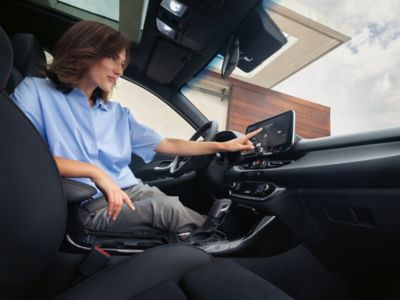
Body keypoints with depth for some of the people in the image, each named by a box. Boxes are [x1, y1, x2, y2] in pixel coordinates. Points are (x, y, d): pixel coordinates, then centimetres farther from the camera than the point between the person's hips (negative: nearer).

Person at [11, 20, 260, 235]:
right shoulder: (36, 91, 5)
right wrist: (94, 171, -20)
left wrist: (223, 146, 15)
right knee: (166, 208, -25)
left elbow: (166, 145, 16)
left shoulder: (118, 113, 18)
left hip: (133, 191, 5)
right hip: (90, 205, -4)